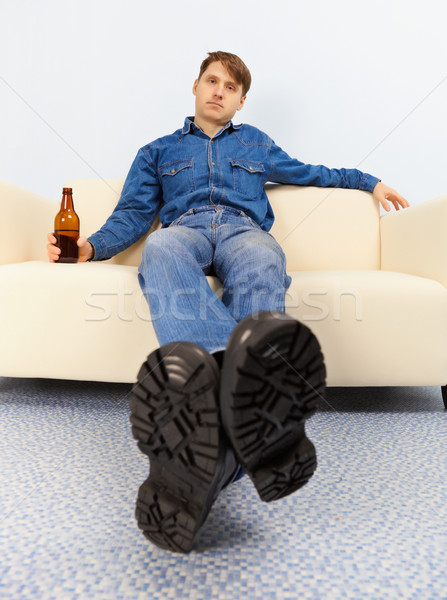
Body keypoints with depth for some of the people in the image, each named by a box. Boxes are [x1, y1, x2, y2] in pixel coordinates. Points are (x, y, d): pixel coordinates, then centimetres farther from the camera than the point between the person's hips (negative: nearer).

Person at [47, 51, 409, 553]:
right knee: (162, 250, -40)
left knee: (261, 264, -40)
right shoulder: (159, 151, 32)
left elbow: (305, 172, 45)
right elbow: (133, 213, 20)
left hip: (244, 229, 1)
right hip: (184, 229, 0)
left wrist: (367, 181, 43)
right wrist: (90, 245, 2)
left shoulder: (256, 145, 37)